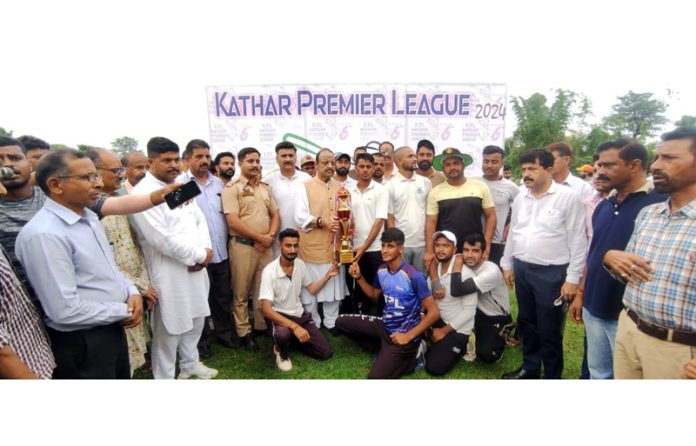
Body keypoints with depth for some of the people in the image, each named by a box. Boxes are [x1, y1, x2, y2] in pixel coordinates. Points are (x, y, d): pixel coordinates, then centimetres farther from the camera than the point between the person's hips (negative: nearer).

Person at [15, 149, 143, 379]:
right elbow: (65, 311, -26)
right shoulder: (44, 234, -24)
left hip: (112, 329, 8)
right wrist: (122, 311, -14)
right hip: (81, 344, -8)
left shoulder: (88, 217, 4)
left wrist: (132, 292, -3)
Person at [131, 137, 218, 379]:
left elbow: (199, 219, 12)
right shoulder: (143, 192, -14)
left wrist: (206, 249, -6)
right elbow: (161, 238, -21)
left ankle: (190, 363, 41)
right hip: (169, 272, -7)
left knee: (196, 319, 20)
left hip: (196, 267, 8)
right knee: (170, 328, 6)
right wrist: (198, 255, -14)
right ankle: (164, 376, 26)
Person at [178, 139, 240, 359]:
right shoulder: (180, 183, -7)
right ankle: (202, 339, 27)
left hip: (221, 251, 5)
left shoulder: (218, 182, 9)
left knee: (223, 296, 16)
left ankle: (224, 332, 33)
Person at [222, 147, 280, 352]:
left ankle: (262, 326, 28)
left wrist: (270, 236, -6)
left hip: (266, 246, 5)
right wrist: (260, 237, -13)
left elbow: (275, 215, 12)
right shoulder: (231, 188, -6)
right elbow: (233, 221, -15)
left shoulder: (266, 188, 12)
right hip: (243, 246, -5)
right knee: (241, 293, 6)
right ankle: (244, 332, 18)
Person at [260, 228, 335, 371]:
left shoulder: (300, 264, -4)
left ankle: (291, 340, 19)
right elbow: (267, 310, -28)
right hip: (278, 316, -5)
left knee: (326, 353, -3)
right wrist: (294, 326, -38)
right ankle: (282, 353, -4)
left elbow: (311, 289, 13)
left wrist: (327, 276, -3)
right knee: (283, 334, -42)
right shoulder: (270, 271, -23)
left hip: (300, 315, 6)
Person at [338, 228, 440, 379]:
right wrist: (359, 277, 1)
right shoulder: (382, 270, -1)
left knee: (376, 376, -19)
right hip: (384, 325, 7)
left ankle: (409, 353, 6)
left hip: (402, 333, -7)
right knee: (341, 321, 2)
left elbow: (434, 313, -20)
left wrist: (409, 336, -21)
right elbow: (374, 295, 18)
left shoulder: (414, 276, -23)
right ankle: (385, 350, 9)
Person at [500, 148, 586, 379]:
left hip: (551, 273, -5)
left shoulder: (568, 197, -11)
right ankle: (529, 367, 37)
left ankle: (552, 375, 26)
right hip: (522, 269, 6)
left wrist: (572, 278, -12)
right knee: (527, 323, 18)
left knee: (549, 329, 7)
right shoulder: (520, 198, 7)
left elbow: (578, 241, -11)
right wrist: (507, 264, 15)